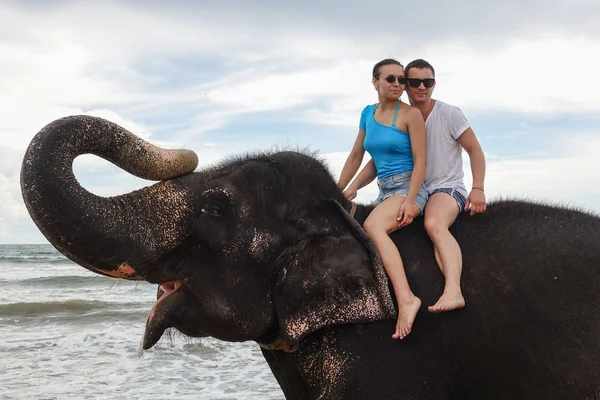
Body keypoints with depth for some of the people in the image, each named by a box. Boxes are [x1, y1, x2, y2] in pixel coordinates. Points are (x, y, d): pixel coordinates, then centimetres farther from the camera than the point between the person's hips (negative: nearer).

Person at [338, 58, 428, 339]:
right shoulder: (368, 114, 12)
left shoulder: (410, 114, -6)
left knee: (372, 226, -33)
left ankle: (406, 299, -44)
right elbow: (356, 156, 19)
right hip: (384, 190, 7)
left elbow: (420, 160, -10)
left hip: (409, 188, -7)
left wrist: (410, 201, -21)